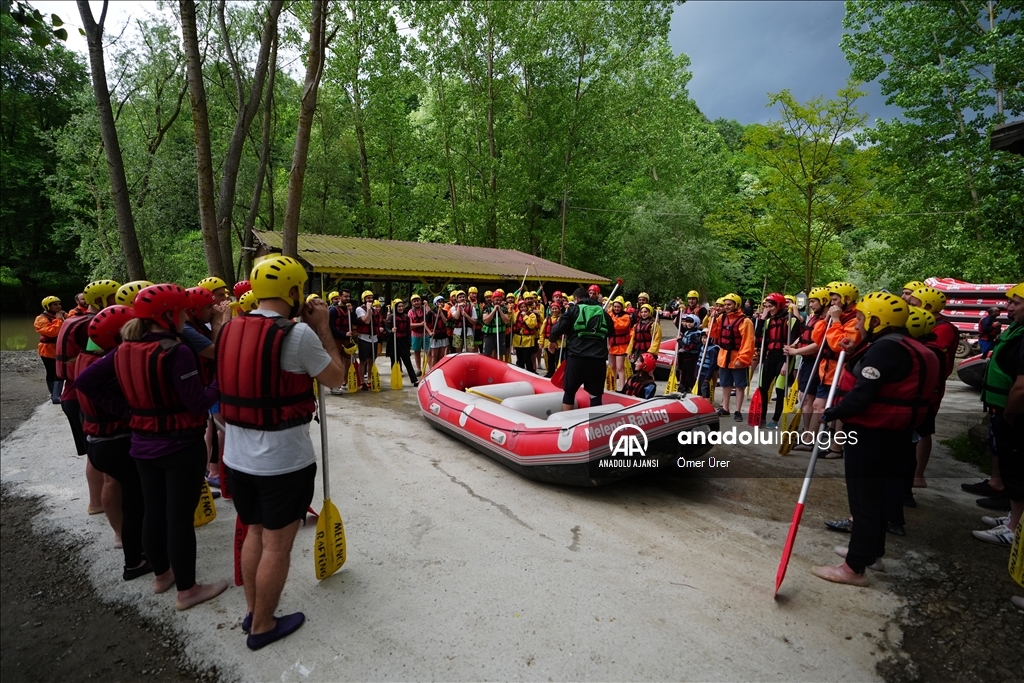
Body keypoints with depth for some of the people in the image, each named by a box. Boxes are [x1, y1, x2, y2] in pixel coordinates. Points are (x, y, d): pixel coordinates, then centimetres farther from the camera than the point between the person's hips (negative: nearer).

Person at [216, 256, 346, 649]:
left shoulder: (230, 330, 2)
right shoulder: (298, 334, -19)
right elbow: (335, 378, -8)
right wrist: (323, 328, -1)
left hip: (239, 456, 7)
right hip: (285, 461, -7)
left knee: (255, 532, 23)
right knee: (277, 545, 10)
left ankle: (251, 611, 38)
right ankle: (262, 627, 26)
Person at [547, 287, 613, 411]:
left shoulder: (574, 309, 3)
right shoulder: (603, 311, 15)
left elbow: (559, 327, -4)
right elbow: (611, 332, 26)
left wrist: (552, 341, 13)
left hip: (577, 356, -2)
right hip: (598, 358, 3)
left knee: (569, 391, 12)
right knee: (595, 394, 9)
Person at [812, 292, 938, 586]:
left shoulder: (886, 348, -21)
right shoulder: (901, 346, 13)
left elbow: (861, 395, -26)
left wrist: (830, 414, -14)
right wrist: (855, 355, 7)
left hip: (871, 435, -11)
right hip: (892, 433, 11)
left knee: (863, 498, -3)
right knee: (874, 494, 22)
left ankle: (854, 568, 6)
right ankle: (872, 551, 37)